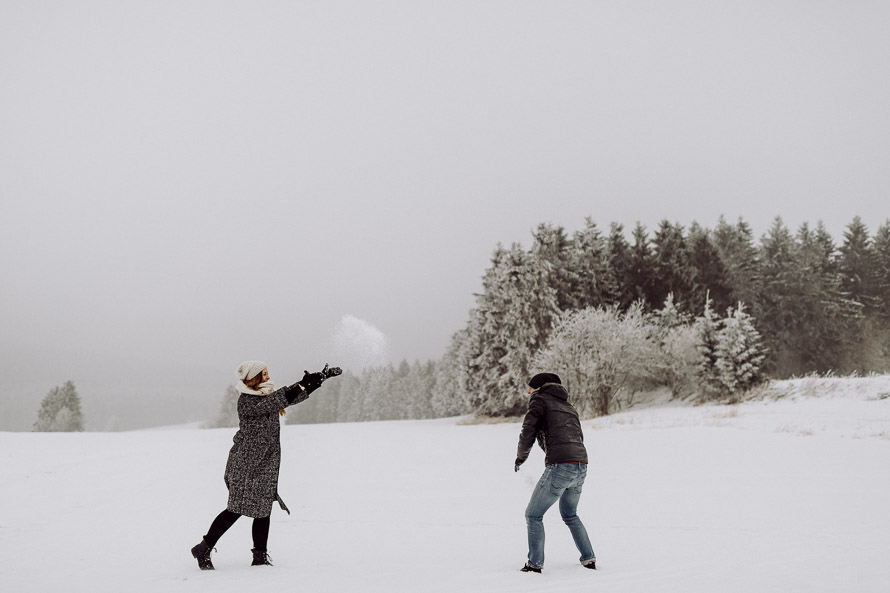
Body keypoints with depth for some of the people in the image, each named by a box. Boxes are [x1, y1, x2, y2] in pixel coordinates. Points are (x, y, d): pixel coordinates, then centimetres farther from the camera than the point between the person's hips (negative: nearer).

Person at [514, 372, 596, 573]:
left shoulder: (539, 400, 3)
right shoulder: (568, 406, 24)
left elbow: (528, 434, -6)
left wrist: (520, 457, 11)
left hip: (560, 467, -7)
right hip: (581, 467, 7)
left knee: (533, 515, 9)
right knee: (570, 515, 29)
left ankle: (535, 564, 9)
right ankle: (588, 558, 26)